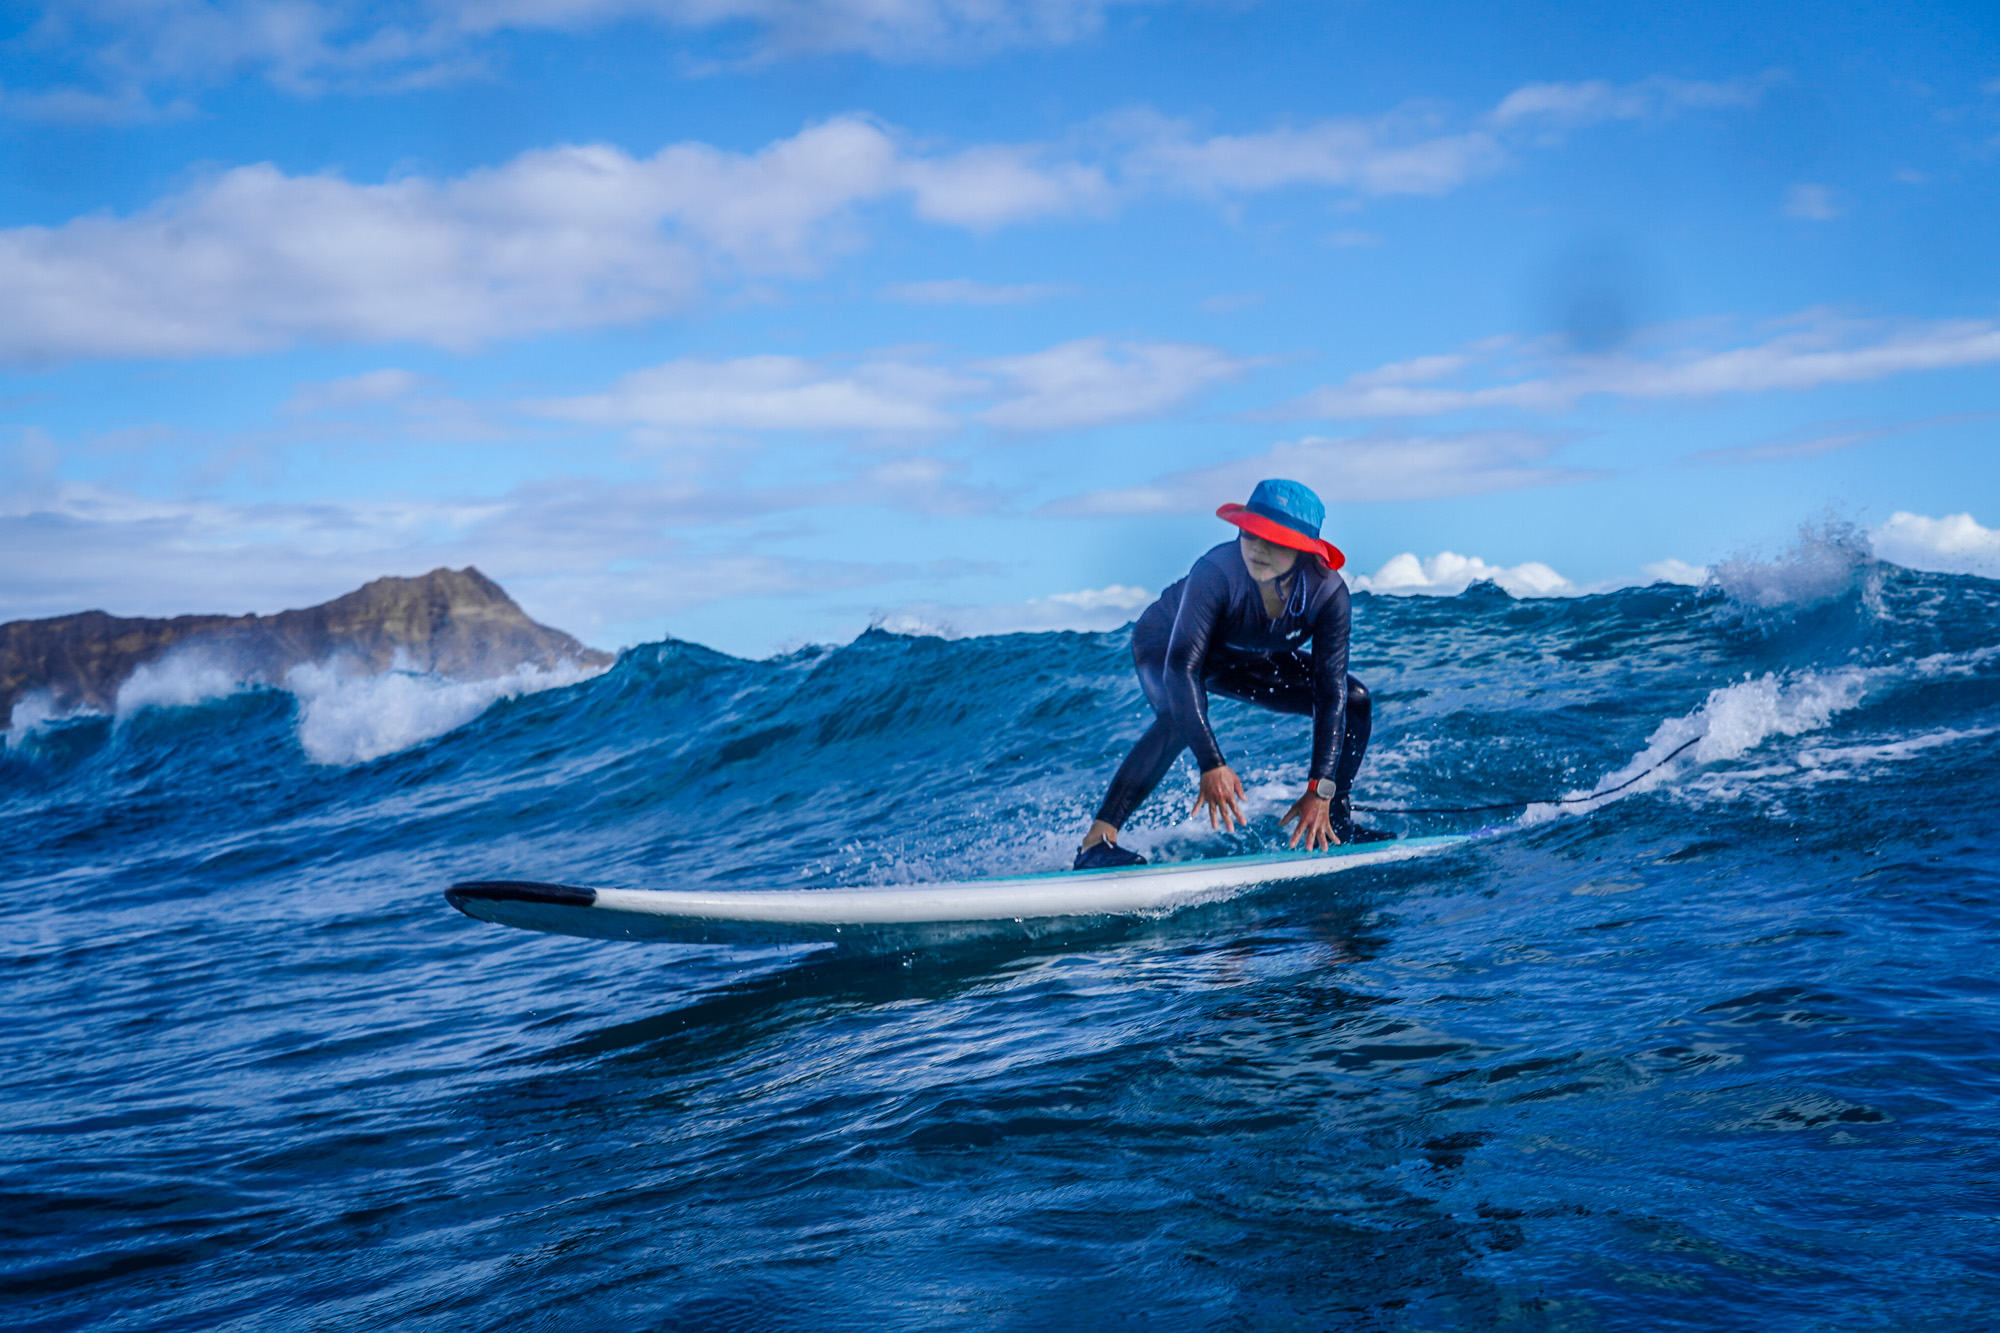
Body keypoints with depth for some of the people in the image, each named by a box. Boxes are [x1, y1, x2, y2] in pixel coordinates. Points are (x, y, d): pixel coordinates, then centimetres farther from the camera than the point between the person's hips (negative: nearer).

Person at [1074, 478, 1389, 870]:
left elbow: (1330, 692, -27)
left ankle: (1334, 822, 11)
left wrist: (1321, 791, -34)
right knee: (1182, 714, -37)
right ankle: (1096, 841, -36)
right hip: (1165, 643, -5)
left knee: (1353, 701, -7)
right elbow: (1181, 668, -44)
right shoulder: (1216, 571, -39)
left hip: (1244, 657, 5)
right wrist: (1211, 766, -52)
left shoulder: (1328, 593, -29)